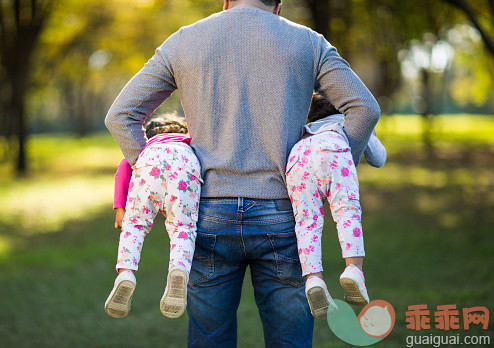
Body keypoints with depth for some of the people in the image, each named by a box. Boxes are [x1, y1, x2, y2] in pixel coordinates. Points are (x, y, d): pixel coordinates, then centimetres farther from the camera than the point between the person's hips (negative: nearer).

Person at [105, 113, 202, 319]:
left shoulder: (146, 143, 43)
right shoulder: (191, 144, 47)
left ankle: (125, 273, -15)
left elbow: (125, 166, 24)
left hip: (151, 159, 0)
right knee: (182, 228, 2)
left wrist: (120, 207, 17)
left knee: (135, 224, 11)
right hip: (186, 162, 0)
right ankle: (179, 269, -30)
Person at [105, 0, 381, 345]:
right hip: (281, 215, -1)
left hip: (209, 215, 1)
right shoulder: (307, 42, 9)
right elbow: (365, 107, 1)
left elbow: (121, 115, 8)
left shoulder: (181, 42, 11)